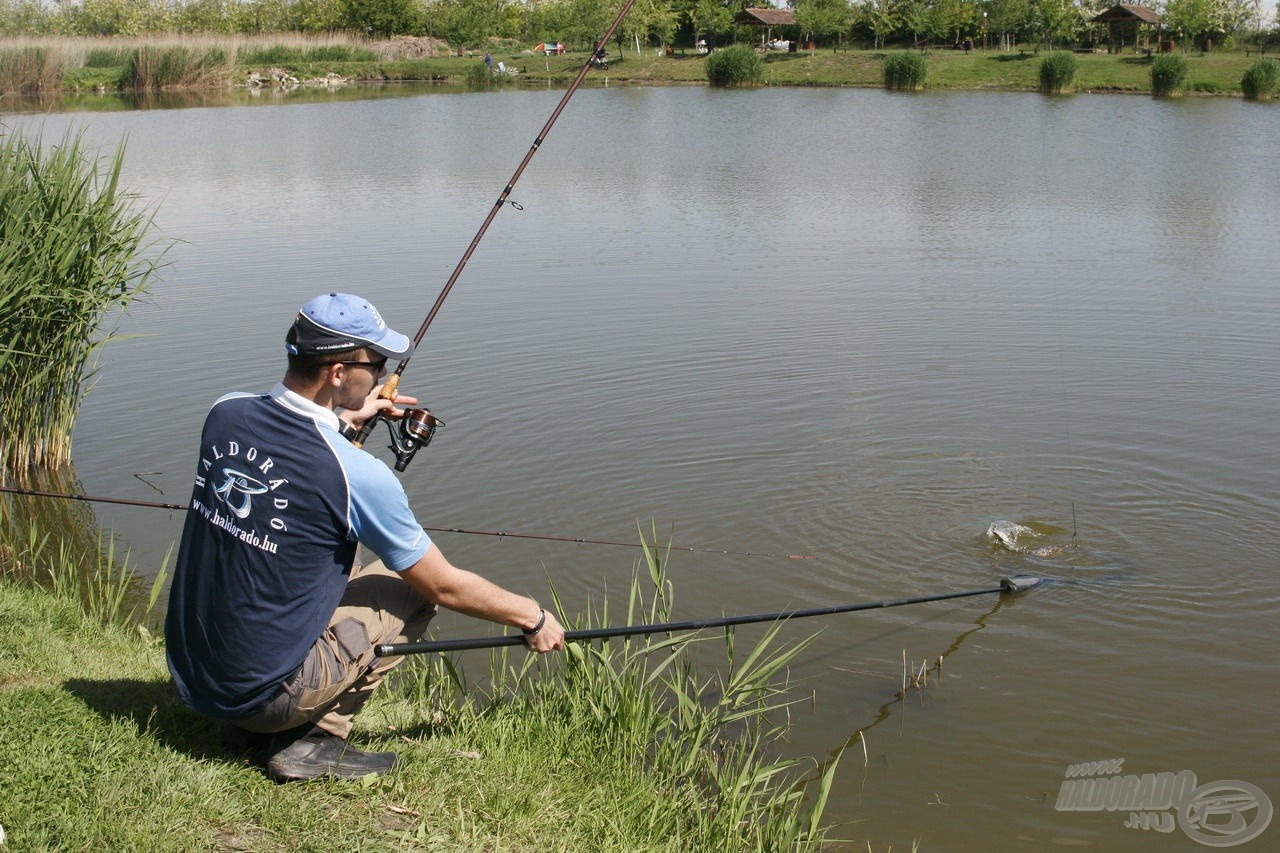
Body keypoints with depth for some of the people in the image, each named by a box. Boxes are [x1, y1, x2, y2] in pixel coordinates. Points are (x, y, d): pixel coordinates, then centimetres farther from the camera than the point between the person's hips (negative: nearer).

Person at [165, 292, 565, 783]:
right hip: (262, 693, -6)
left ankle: (249, 725, 18)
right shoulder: (356, 475, -21)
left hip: (186, 673, 7)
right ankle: (315, 741, 0)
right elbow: (444, 586, -8)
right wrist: (533, 617, 6)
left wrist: (342, 420, 24)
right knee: (414, 586, 7)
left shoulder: (224, 415, -4)